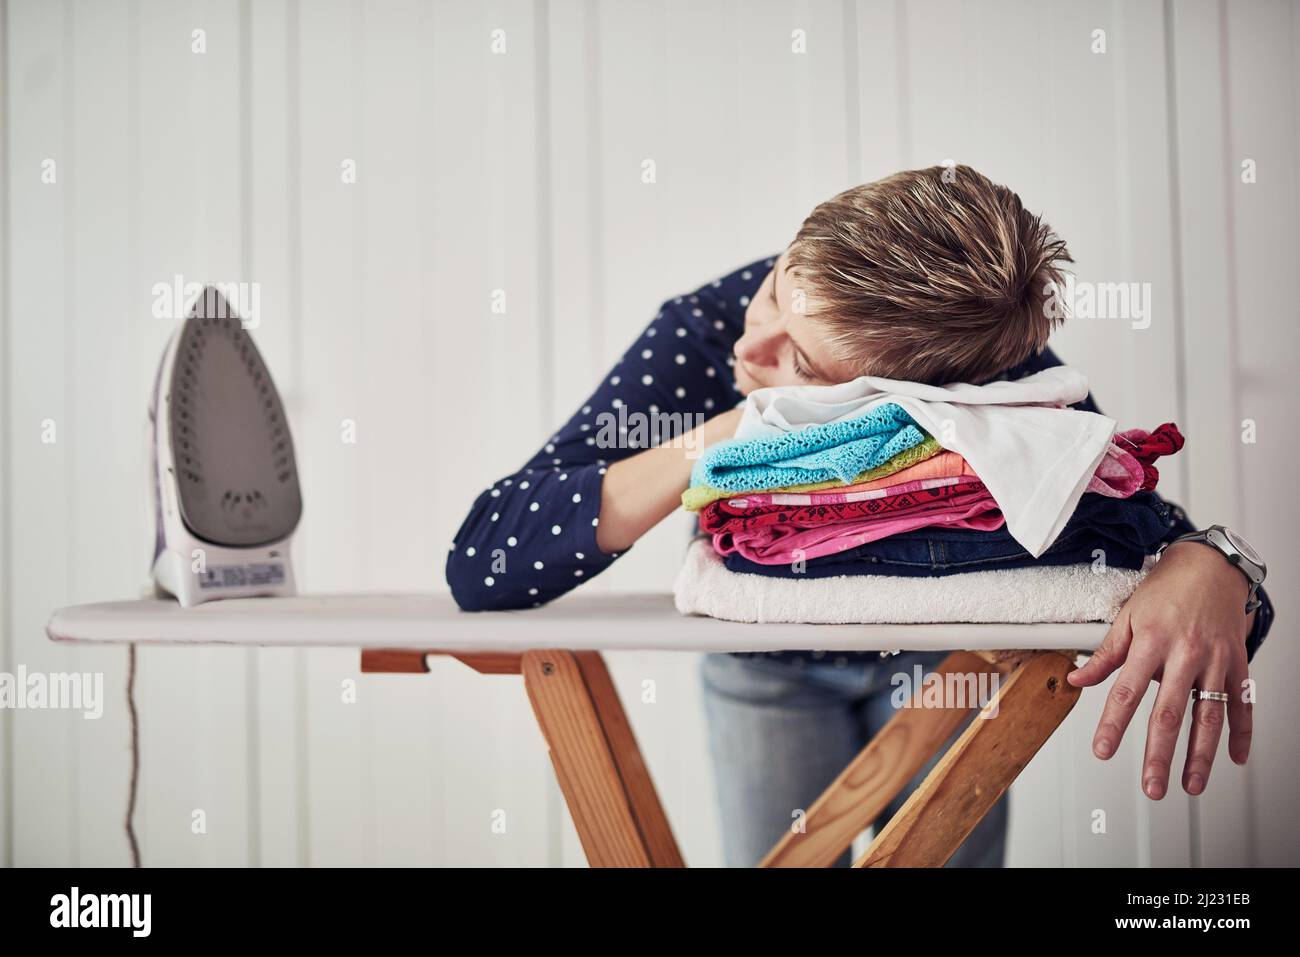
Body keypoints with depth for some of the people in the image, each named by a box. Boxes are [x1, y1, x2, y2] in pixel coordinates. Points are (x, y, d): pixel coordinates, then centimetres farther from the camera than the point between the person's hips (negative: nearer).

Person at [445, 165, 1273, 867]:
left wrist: (1206, 568, -53)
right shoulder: (700, 339, -32)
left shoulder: (1005, 371, -31)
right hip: (766, 667, 0)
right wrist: (723, 438, -46)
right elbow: (482, 565, -37)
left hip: (941, 653, 1)